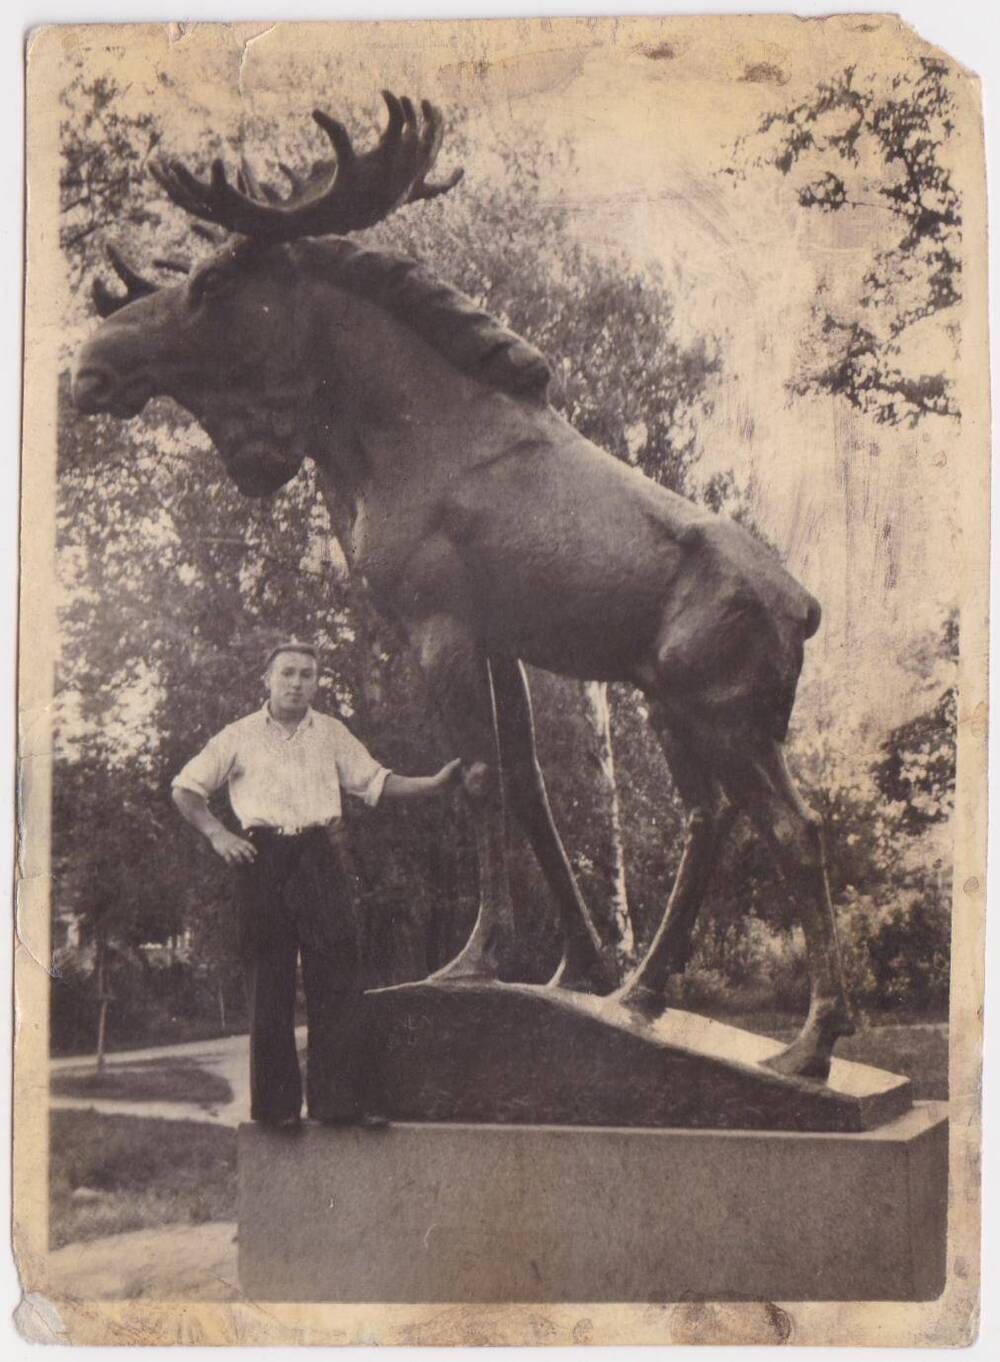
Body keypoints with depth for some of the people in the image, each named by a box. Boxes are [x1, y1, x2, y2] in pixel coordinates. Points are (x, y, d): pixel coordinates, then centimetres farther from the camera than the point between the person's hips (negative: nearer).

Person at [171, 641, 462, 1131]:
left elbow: (374, 782, 16)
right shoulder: (240, 736, 9)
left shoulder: (332, 733, 15)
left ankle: (339, 1101, -1)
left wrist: (434, 784, 2)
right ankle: (275, 1105, 7)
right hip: (263, 859, -1)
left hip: (322, 856, 2)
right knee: (268, 985, -1)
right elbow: (186, 787, 12)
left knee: (338, 979, -5)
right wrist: (217, 834, -3)